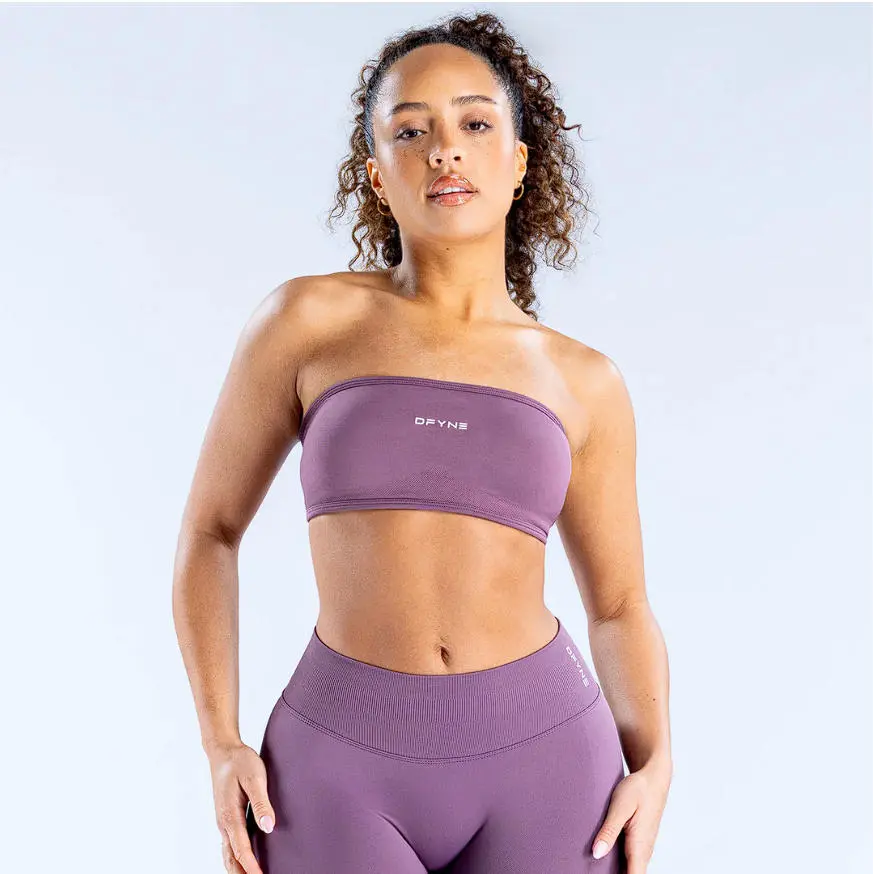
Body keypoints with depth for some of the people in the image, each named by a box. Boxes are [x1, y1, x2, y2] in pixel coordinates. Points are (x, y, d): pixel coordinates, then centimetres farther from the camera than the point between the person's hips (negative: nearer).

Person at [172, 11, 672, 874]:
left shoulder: (582, 382, 5)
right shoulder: (308, 318, 0)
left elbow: (620, 606, 12)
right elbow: (209, 527, 7)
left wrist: (654, 768, -5)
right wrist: (220, 747, -3)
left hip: (539, 763, 2)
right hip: (343, 770, -1)